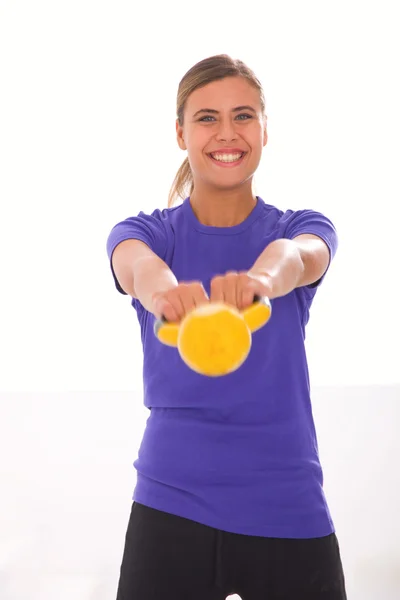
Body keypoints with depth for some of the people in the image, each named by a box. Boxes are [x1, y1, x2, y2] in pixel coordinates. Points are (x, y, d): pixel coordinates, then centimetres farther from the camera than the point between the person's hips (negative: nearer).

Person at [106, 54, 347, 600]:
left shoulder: (302, 227, 2)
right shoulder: (148, 232, 1)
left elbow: (297, 257, -23)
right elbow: (138, 265, -23)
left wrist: (259, 278, -47)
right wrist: (161, 288, -48)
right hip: (172, 506, 0)